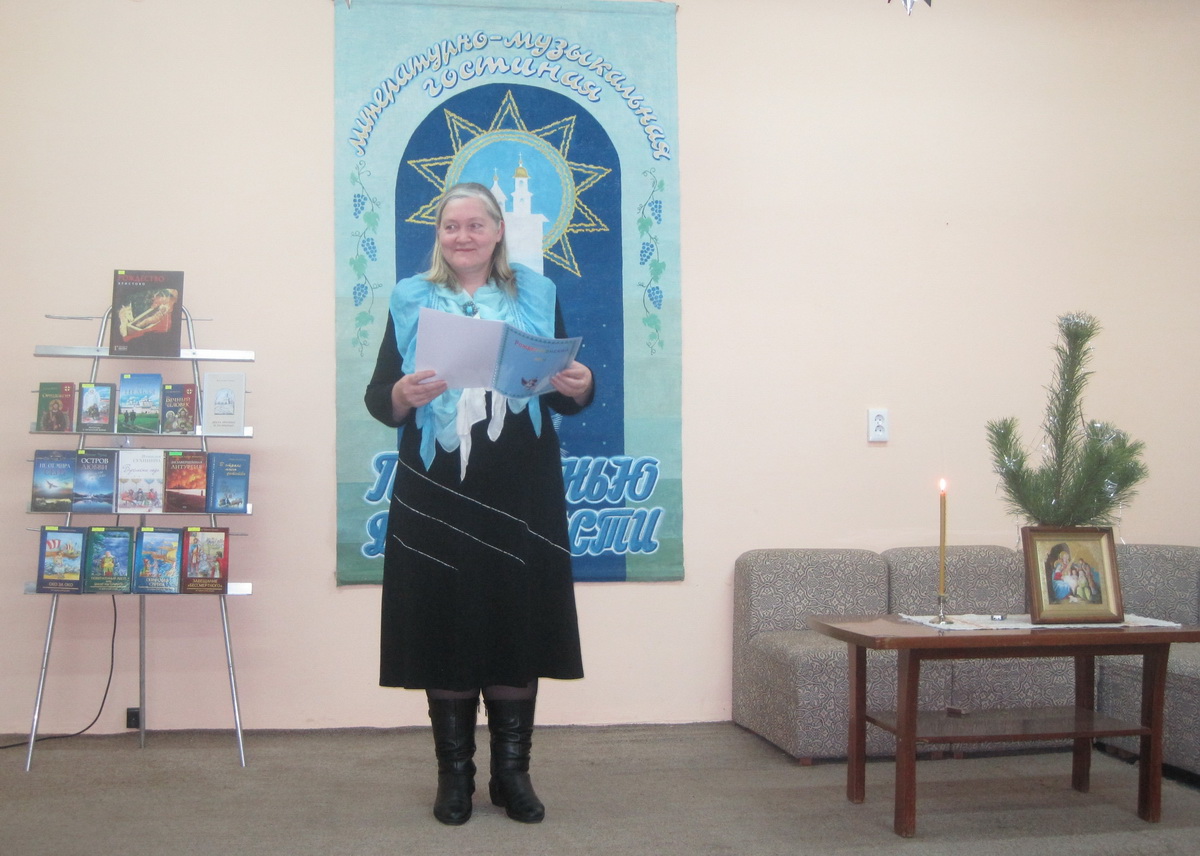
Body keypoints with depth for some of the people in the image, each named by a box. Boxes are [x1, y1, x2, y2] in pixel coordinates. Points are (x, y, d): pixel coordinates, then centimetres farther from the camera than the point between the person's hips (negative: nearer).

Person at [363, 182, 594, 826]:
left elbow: (567, 399, 9)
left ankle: (512, 773, 14)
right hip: (437, 494, 0)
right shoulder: (410, 301, 9)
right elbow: (376, 398, 2)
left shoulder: (536, 296, 11)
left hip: (520, 496, 1)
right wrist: (403, 395, -19)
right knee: (445, 628, 1)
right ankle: (454, 775, 13)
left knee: (519, 624, 2)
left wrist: (578, 386, -13)